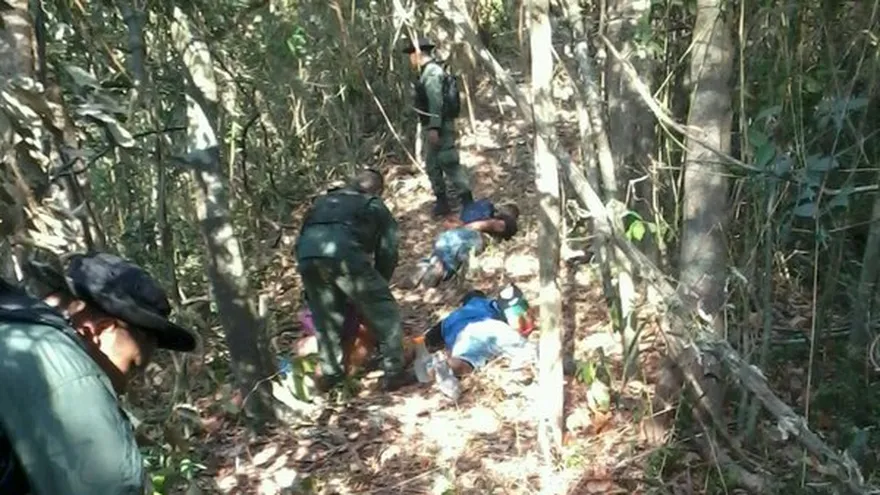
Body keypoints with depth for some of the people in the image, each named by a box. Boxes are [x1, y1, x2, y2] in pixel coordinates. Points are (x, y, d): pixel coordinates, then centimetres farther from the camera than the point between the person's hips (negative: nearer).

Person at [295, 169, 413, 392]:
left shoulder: (322, 201, 39)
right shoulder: (376, 207, 28)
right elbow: (387, 252, 20)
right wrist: (377, 285, 34)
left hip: (306, 254, 4)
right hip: (344, 253, -4)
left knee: (325, 316, 22)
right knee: (384, 312, 9)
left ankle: (330, 373, 30)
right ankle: (394, 372, 7)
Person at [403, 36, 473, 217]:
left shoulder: (432, 72, -16)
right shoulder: (427, 72, 16)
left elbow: (436, 102, -23)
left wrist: (434, 127, -26)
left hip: (439, 127, -11)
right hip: (433, 127, 11)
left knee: (449, 163, -8)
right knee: (432, 165, 14)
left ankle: (467, 201, -3)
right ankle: (442, 202, 22)